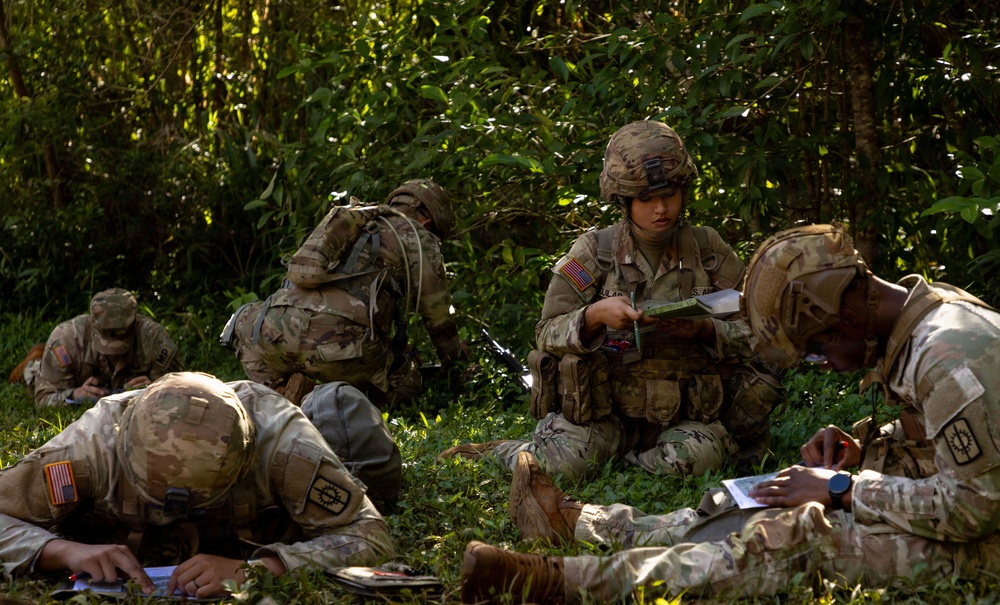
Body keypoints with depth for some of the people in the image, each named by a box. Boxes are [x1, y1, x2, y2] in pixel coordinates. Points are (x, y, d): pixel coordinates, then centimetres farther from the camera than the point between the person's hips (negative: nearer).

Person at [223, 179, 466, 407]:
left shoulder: (349, 223, 35)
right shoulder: (418, 238, 17)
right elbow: (437, 315, 17)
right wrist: (456, 364, 35)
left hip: (278, 333, 5)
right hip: (339, 338, -5)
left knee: (246, 322, 37)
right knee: (405, 384, 19)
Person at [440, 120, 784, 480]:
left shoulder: (707, 250, 3)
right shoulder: (594, 252, 0)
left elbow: (751, 334, 3)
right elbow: (548, 335, -2)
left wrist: (704, 328, -18)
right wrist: (595, 315, -23)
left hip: (685, 414, 1)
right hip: (605, 408, -1)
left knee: (692, 457, -31)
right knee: (566, 462, -26)